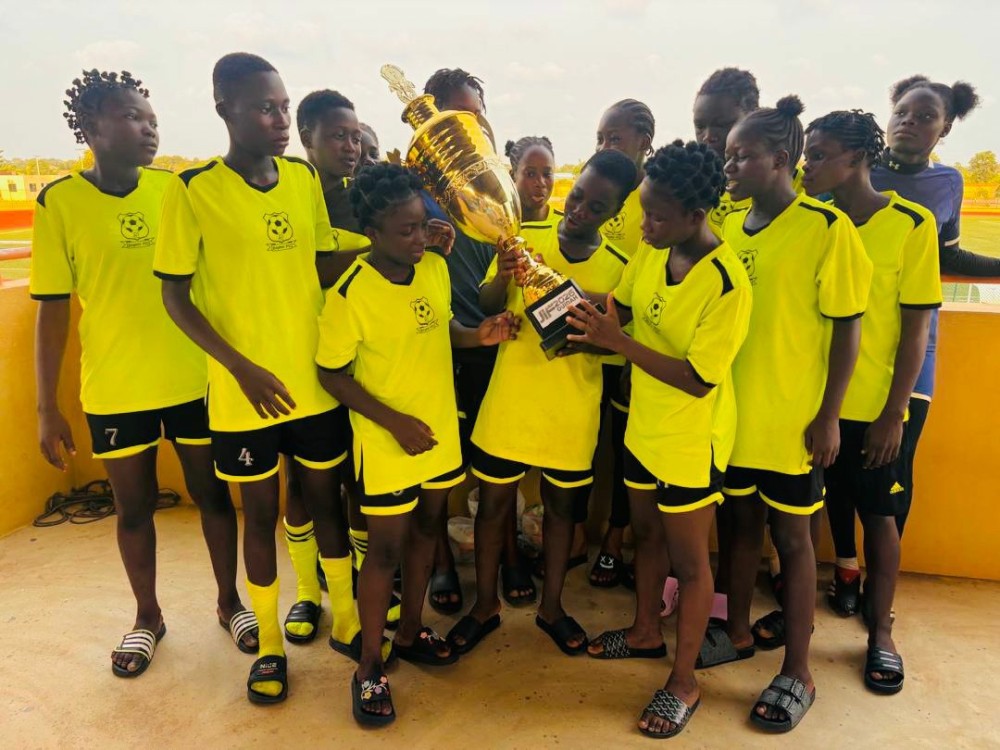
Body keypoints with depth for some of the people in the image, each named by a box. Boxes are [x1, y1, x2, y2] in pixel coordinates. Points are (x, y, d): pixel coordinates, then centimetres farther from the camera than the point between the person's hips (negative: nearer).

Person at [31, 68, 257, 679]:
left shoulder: (174, 189, -1)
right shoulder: (59, 202, -5)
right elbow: (52, 310, -3)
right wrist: (48, 408, -3)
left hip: (193, 380, 1)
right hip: (114, 392, -1)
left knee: (213, 493, 12)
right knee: (134, 507, 14)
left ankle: (230, 600, 33)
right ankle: (148, 617, 36)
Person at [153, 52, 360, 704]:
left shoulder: (306, 178, 2)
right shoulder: (192, 190, -9)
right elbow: (175, 296, -6)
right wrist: (242, 367, -15)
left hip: (317, 380, 3)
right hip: (245, 391, -3)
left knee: (327, 499, 15)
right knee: (262, 512, 12)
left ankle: (346, 622, 35)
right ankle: (270, 646, 32)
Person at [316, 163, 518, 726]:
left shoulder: (436, 268, -4)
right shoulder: (350, 295, -21)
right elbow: (332, 374, -14)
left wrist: (478, 335, -8)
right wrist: (394, 421, -20)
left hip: (441, 431, 6)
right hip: (388, 443, -6)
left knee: (426, 529, 19)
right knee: (386, 548, 5)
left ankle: (410, 631, 40)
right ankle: (370, 667, 24)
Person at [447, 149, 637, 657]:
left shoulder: (617, 268, -4)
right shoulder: (524, 239, -4)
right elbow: (486, 308, -3)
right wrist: (503, 277, -24)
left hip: (574, 410, 1)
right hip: (510, 400, 0)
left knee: (561, 504, 15)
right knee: (494, 501, 10)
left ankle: (551, 606, 35)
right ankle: (485, 605, 31)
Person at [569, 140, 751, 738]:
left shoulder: (727, 284, -26)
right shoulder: (652, 250, -6)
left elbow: (698, 379, -26)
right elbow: (620, 308, 6)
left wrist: (616, 342, -28)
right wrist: (584, 326, -14)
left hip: (691, 440, -7)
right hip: (644, 425, 7)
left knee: (688, 558, 10)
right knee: (647, 533, 24)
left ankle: (684, 682, 29)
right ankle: (647, 632, 48)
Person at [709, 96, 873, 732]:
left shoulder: (827, 228, -11)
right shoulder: (727, 229, 4)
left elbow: (847, 327, -9)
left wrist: (829, 416, -11)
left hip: (792, 418, -5)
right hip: (733, 412, 5)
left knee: (792, 537, 7)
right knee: (742, 521, 18)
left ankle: (798, 673, 23)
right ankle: (738, 633, 37)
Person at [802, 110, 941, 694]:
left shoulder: (912, 224, -8)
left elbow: (916, 328, -7)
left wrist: (893, 413, -10)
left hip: (873, 406, -2)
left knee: (879, 514, 11)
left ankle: (881, 632, 28)